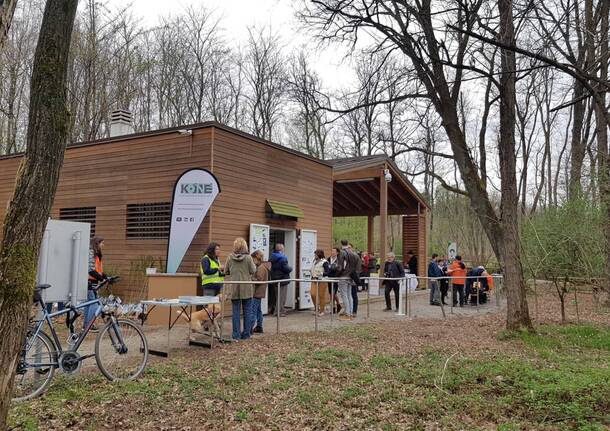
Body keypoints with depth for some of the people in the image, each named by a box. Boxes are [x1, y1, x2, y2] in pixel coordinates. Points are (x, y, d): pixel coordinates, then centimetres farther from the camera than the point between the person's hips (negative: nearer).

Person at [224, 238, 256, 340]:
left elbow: (226, 271, 3)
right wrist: (254, 265, 13)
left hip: (234, 288, 1)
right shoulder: (248, 257, -9)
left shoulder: (230, 257, -3)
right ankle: (246, 334, 11)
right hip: (247, 288, -1)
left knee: (236, 311, 8)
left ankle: (236, 334, 9)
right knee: (247, 311, 9)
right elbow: (253, 271, -5)